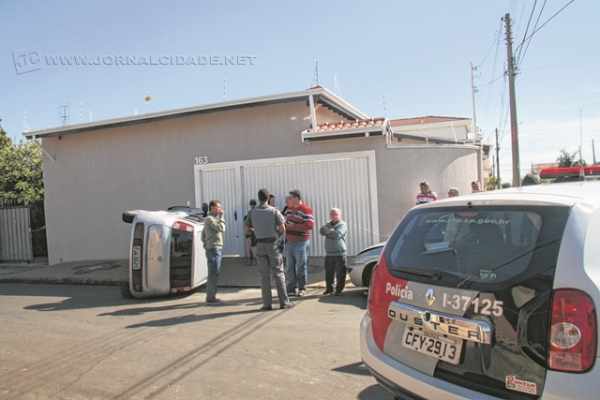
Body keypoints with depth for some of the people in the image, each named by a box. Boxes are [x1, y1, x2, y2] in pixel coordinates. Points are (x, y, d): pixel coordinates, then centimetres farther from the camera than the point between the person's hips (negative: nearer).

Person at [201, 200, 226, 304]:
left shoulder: (212, 219, 20)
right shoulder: (210, 219, -10)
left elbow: (203, 235, 25)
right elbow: (222, 229, -20)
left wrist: (206, 245, 22)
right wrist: (221, 216, -11)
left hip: (217, 249, 10)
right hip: (214, 249, -10)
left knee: (213, 274, 12)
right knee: (214, 274, -8)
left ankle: (210, 296, 16)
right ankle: (211, 296, -5)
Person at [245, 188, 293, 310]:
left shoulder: (252, 212, 1)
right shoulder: (274, 211, -7)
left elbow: (247, 229, 8)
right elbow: (282, 228, -9)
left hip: (260, 245, 2)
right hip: (273, 243, -2)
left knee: (264, 275, 6)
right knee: (278, 273, 4)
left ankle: (267, 303, 5)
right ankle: (283, 301, 4)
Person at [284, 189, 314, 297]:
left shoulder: (305, 209, -13)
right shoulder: (289, 208, 11)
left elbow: (310, 224, -22)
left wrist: (294, 226, -19)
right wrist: (285, 226, 6)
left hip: (300, 242, -7)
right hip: (289, 242, 7)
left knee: (301, 266, 1)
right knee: (290, 267, 11)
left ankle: (302, 289, 12)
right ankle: (292, 288, 20)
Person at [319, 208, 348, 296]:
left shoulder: (342, 225, -3)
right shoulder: (328, 224, 15)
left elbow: (337, 235, -19)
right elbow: (322, 231, -2)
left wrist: (328, 231, -9)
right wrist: (331, 231, -16)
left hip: (339, 253, -5)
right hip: (329, 253, 5)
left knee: (340, 273, -1)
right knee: (328, 273, 10)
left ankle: (339, 289, 9)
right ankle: (329, 288, 22)